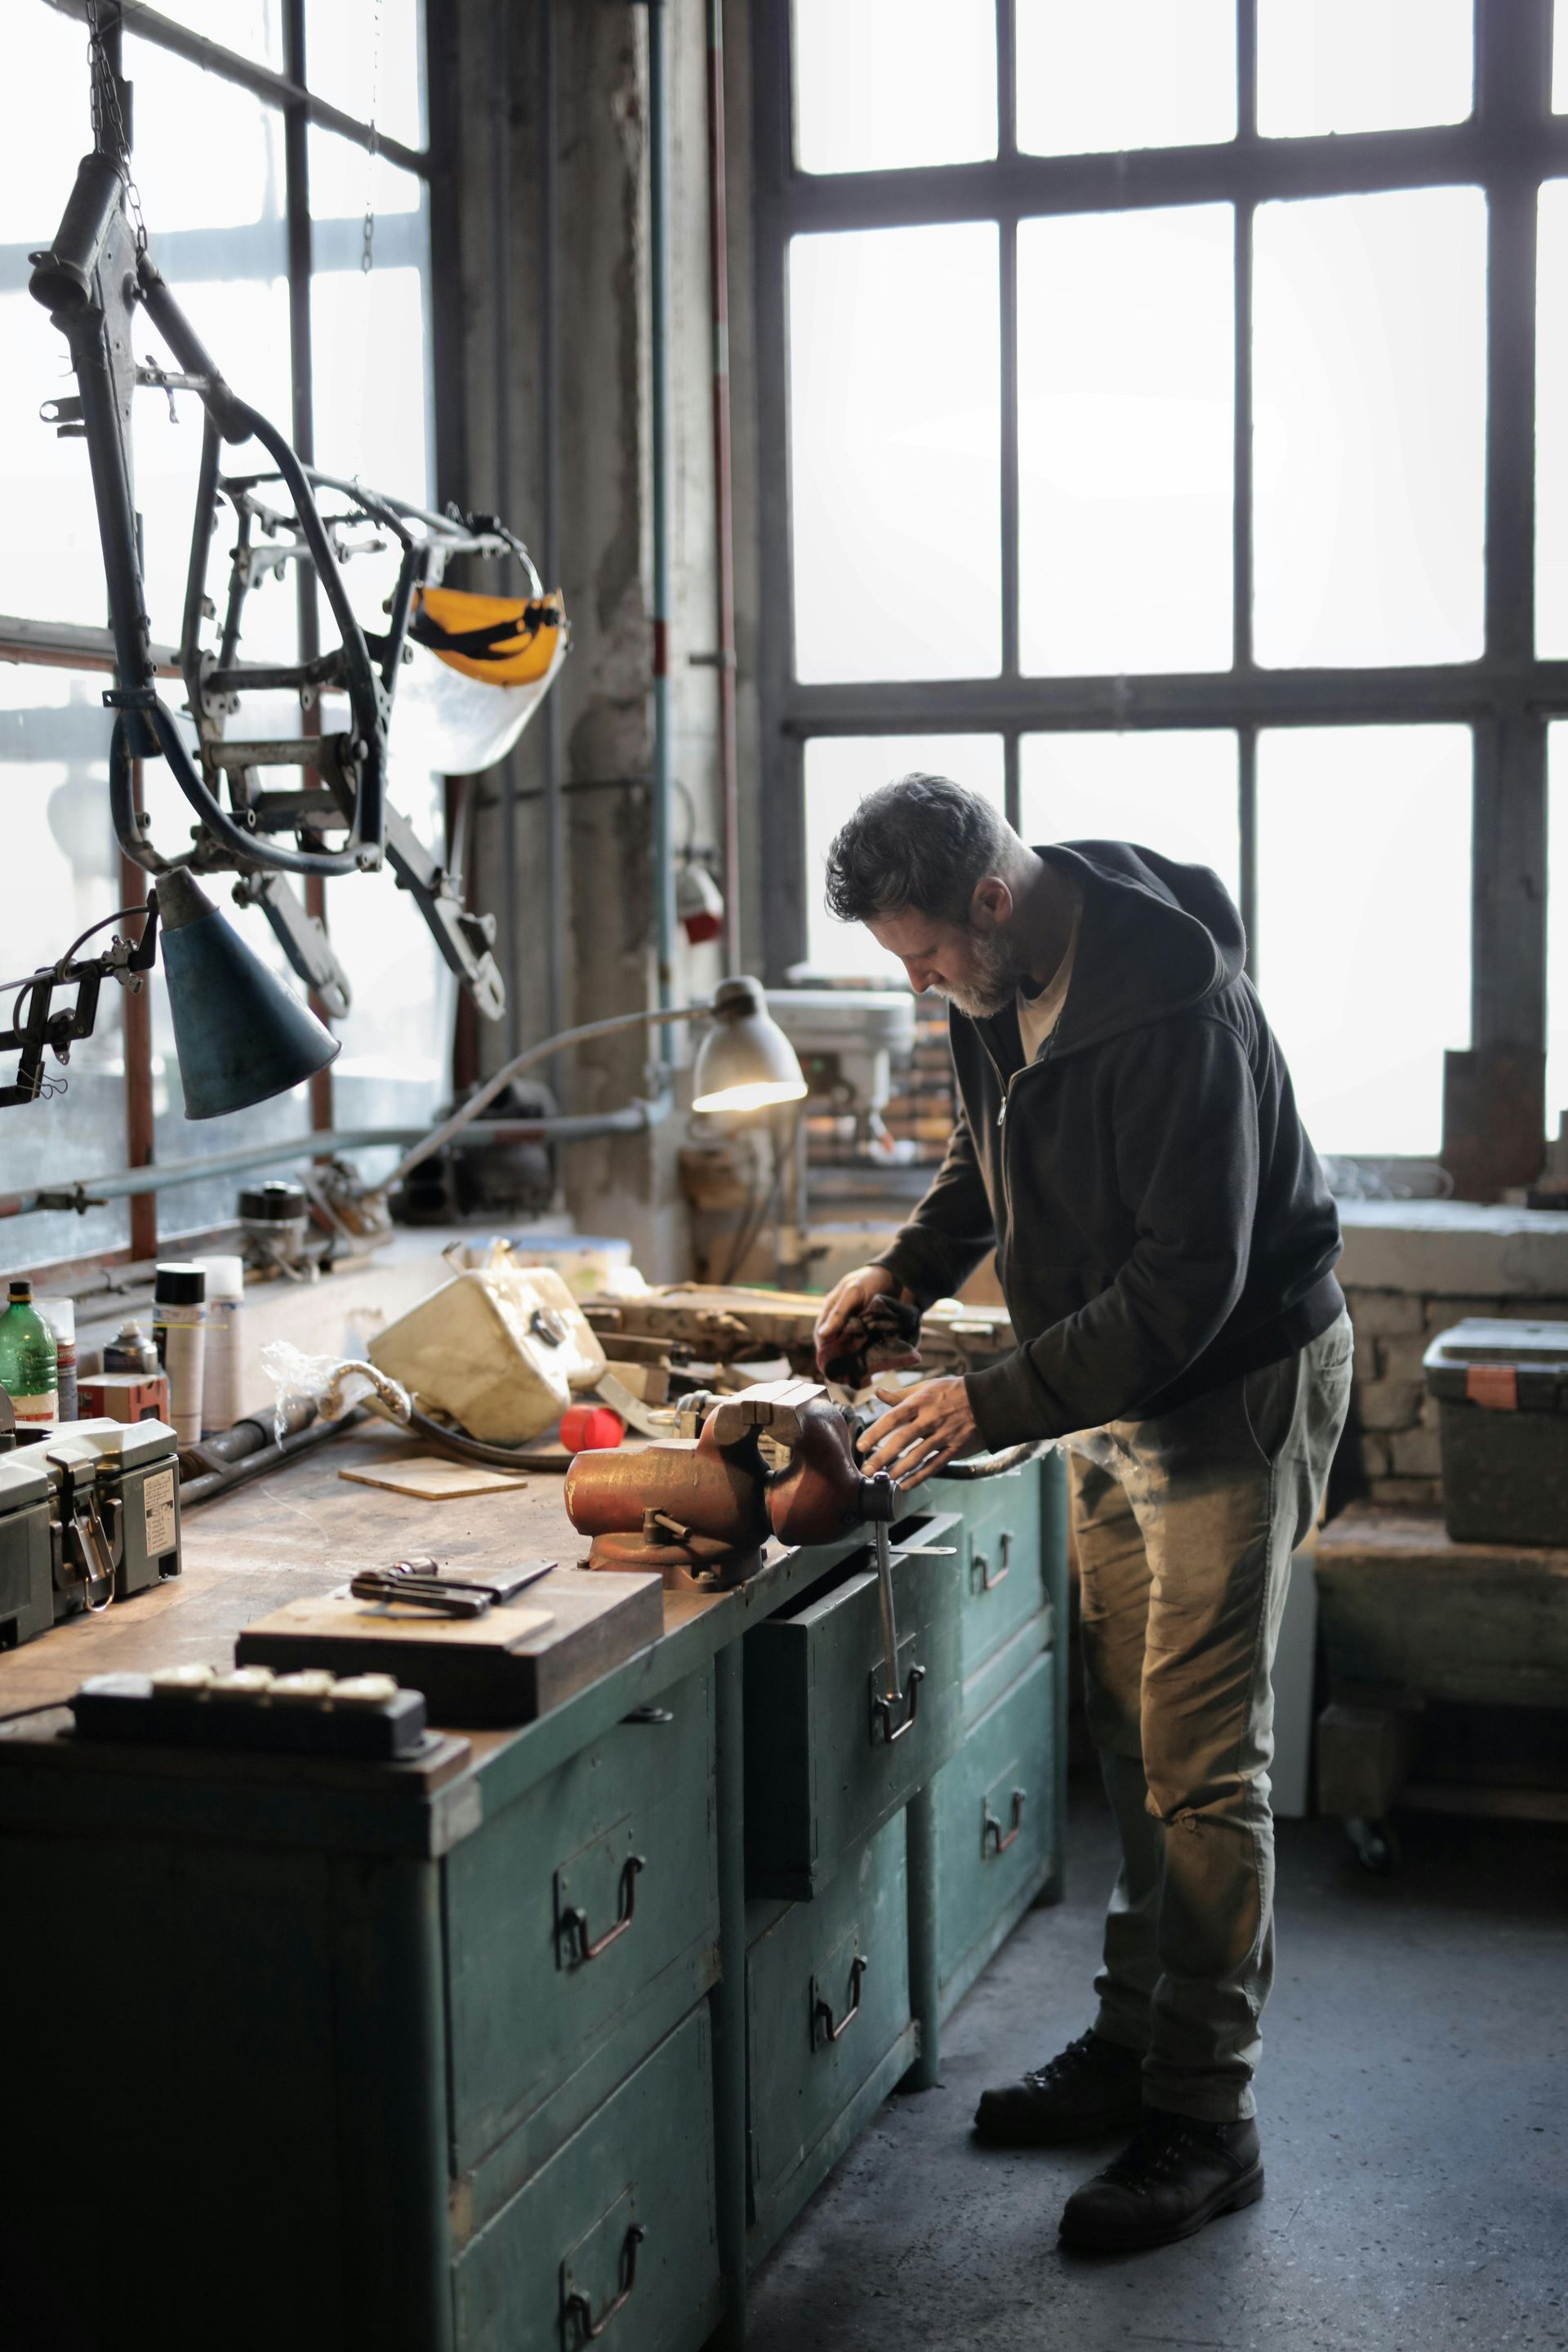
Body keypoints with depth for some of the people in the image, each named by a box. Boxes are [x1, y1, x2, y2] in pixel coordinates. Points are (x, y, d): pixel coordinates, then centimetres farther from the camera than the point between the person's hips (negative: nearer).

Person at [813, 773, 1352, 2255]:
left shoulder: (1173, 1010, -29)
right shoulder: (1003, 978, -2)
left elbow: (1187, 1289, -29)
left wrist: (991, 1408, -27)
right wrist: (914, 1265, 5)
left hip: (1236, 1385, -8)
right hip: (1115, 1382, 9)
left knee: (1200, 1760, -5)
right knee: (1130, 1734, 15)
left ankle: (1205, 2120, 6)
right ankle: (1133, 2046, 27)